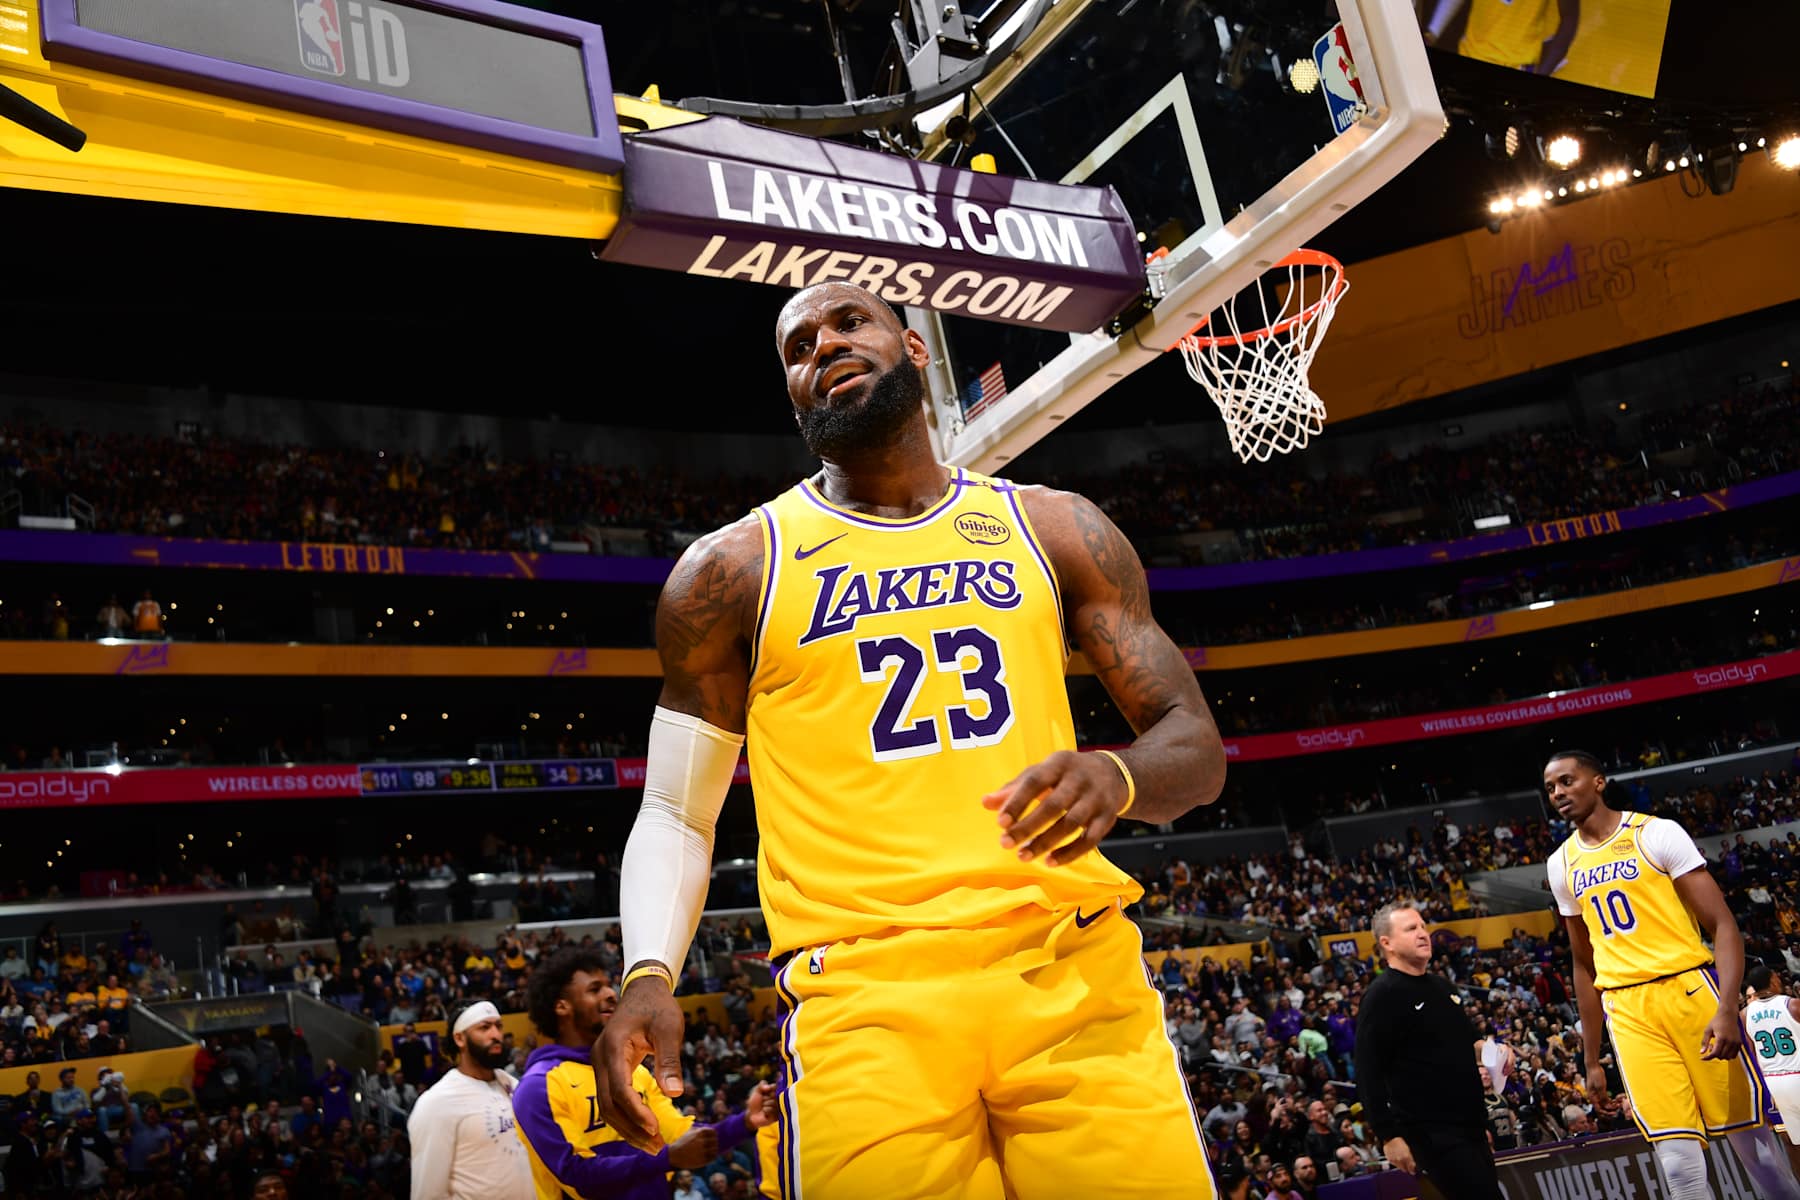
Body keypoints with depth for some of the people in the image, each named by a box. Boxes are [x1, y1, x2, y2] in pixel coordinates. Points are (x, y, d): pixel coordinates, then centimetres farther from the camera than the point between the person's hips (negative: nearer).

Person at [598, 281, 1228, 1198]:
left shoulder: (1054, 529, 12)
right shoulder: (733, 570, 9)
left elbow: (1197, 747, 11)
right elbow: (675, 814, 12)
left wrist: (1120, 776, -13)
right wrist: (648, 974, -7)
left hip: (1073, 971, 2)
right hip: (863, 994, -1)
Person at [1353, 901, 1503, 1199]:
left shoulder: (1441, 984, 14)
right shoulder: (1382, 996, -11)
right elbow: (1368, 1074, -15)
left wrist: (1485, 1049, 7)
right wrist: (1388, 1136, -20)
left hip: (1470, 1124, 9)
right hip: (1432, 1132, -9)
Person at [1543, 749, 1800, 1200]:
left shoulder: (1656, 833, -2)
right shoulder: (1562, 864, 12)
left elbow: (1723, 925, -7)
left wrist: (1727, 1009, -21)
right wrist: (1592, 1059, 18)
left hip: (1692, 990, -3)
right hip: (1627, 1011, 3)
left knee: (1752, 1141, 4)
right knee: (1678, 1158, -6)